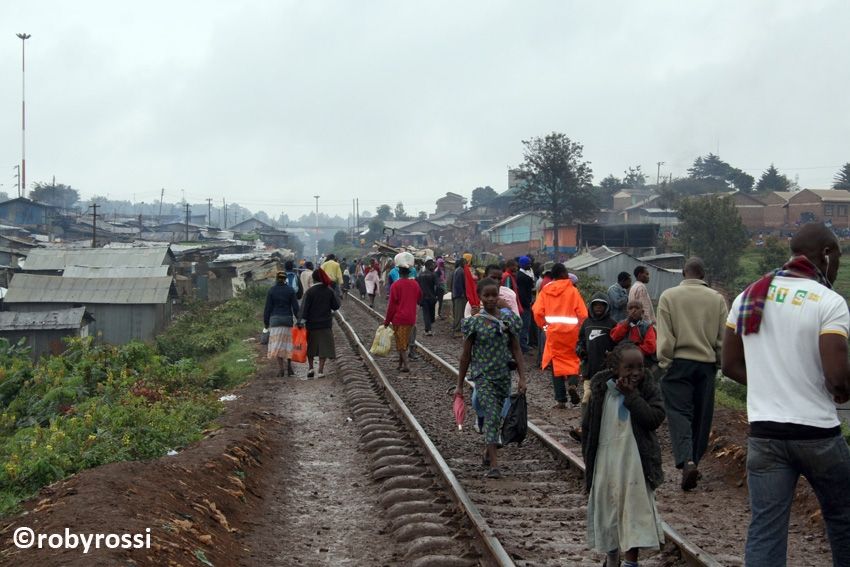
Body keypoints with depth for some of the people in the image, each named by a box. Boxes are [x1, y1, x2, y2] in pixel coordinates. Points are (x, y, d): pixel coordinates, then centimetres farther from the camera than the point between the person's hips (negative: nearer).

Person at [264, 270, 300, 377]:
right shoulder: (290, 290, 1)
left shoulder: (271, 290, -1)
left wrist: (266, 321, 6)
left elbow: (268, 307, 0)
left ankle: (280, 368, -9)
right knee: (288, 343, 11)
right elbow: (295, 307, 0)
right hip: (288, 319, 1)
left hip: (275, 320, -1)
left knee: (277, 344, -1)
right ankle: (289, 366, 10)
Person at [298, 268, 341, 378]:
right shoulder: (329, 291, -3)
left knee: (310, 348, 16)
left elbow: (304, 308, -13)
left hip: (312, 324, -1)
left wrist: (302, 321, -12)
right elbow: (336, 306, 1)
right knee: (324, 347, 4)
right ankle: (321, 370, 0)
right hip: (326, 324, 1)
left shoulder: (310, 292, -9)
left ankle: (310, 367, 10)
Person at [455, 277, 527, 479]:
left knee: (496, 417, 13)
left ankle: (487, 453, 36)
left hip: (503, 375, 3)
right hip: (483, 376, -3)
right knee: (492, 415, -16)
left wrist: (522, 378, -3)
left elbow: (516, 350, 5)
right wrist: (460, 385, 3)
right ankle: (494, 464, -19)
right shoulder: (474, 322, -4)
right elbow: (466, 355, 1)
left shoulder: (508, 319, 2)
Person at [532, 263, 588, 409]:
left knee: (557, 363, 9)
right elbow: (583, 313, -8)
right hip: (571, 331, -1)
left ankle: (560, 399, 6)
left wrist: (544, 325, 9)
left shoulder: (545, 290, 1)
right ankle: (573, 384, -13)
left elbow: (537, 311, -7)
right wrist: (579, 327, 8)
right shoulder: (572, 290, -4)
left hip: (553, 331, 2)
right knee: (573, 359, 15)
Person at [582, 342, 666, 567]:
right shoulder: (602, 389, -2)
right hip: (606, 462, 2)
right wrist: (588, 458, 7)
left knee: (636, 508, -4)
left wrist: (632, 395, -20)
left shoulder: (649, 388, -5)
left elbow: (655, 418, -20)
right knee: (608, 507, 13)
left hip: (636, 462, -2)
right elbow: (588, 426, 6)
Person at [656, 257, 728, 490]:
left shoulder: (669, 296, -4)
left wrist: (665, 362, 1)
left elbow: (664, 336, -6)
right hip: (707, 364, 2)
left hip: (679, 361, -2)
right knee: (702, 415, 12)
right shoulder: (717, 299, 2)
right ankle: (695, 460, 21)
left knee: (679, 412, -4)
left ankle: (686, 461, -22)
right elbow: (723, 338, 5)